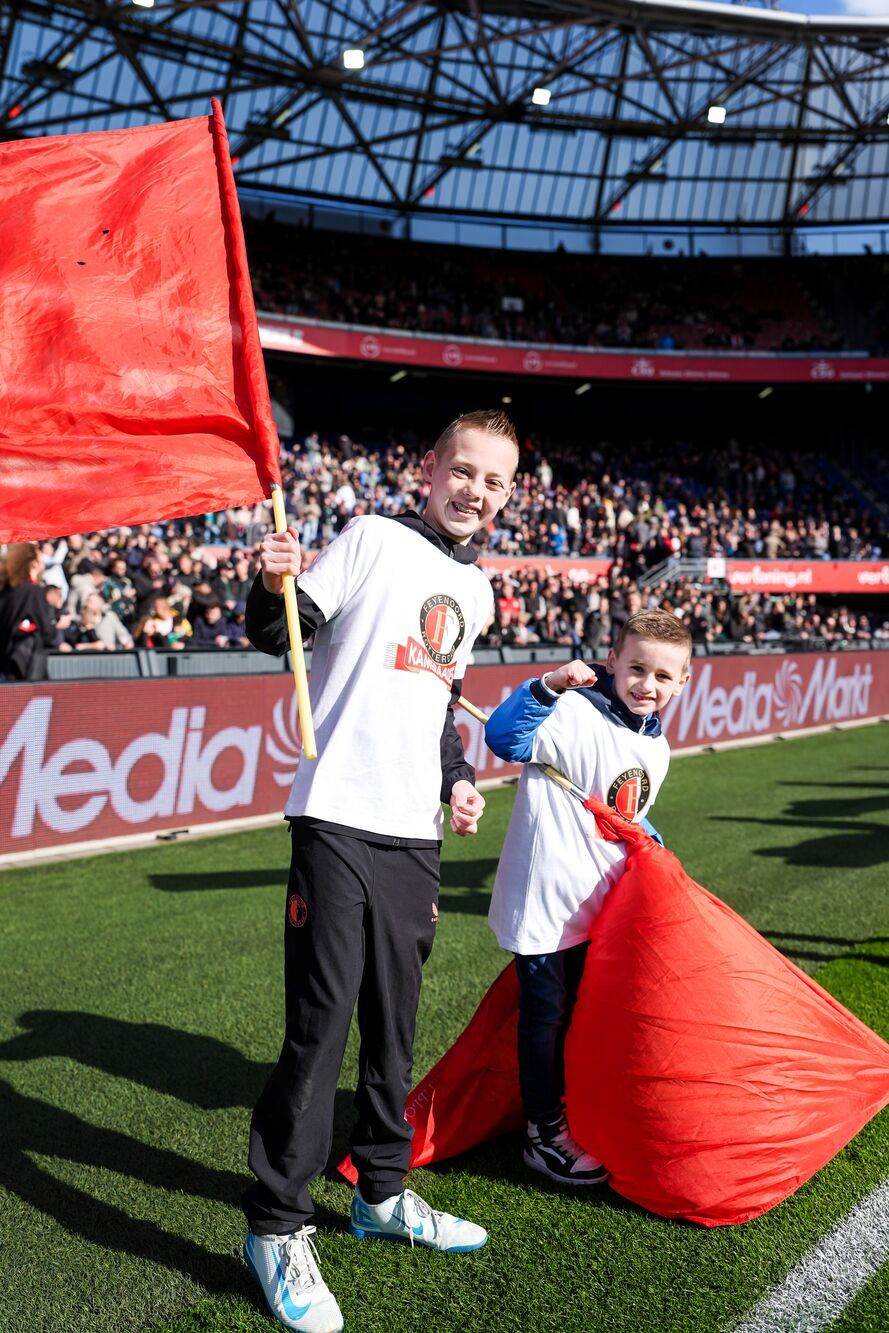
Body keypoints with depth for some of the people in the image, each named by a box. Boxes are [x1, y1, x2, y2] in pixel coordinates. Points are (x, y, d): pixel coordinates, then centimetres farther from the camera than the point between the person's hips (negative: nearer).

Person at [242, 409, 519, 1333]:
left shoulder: (477, 591, 17)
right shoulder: (370, 540, -2)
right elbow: (275, 636, -5)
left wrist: (457, 778, 13)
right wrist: (272, 585, -26)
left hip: (415, 836, 6)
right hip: (340, 820, -6)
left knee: (394, 1022, 15)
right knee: (320, 1025, -5)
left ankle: (381, 1193, 33)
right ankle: (277, 1226, 12)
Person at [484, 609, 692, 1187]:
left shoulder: (656, 748, 8)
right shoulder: (576, 714, -18)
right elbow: (505, 738, -35)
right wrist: (548, 685, -46)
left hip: (598, 902, 8)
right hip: (546, 900, -8)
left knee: (580, 1013, 22)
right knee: (546, 1015, 5)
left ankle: (570, 1116, 41)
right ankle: (545, 1137, 22)